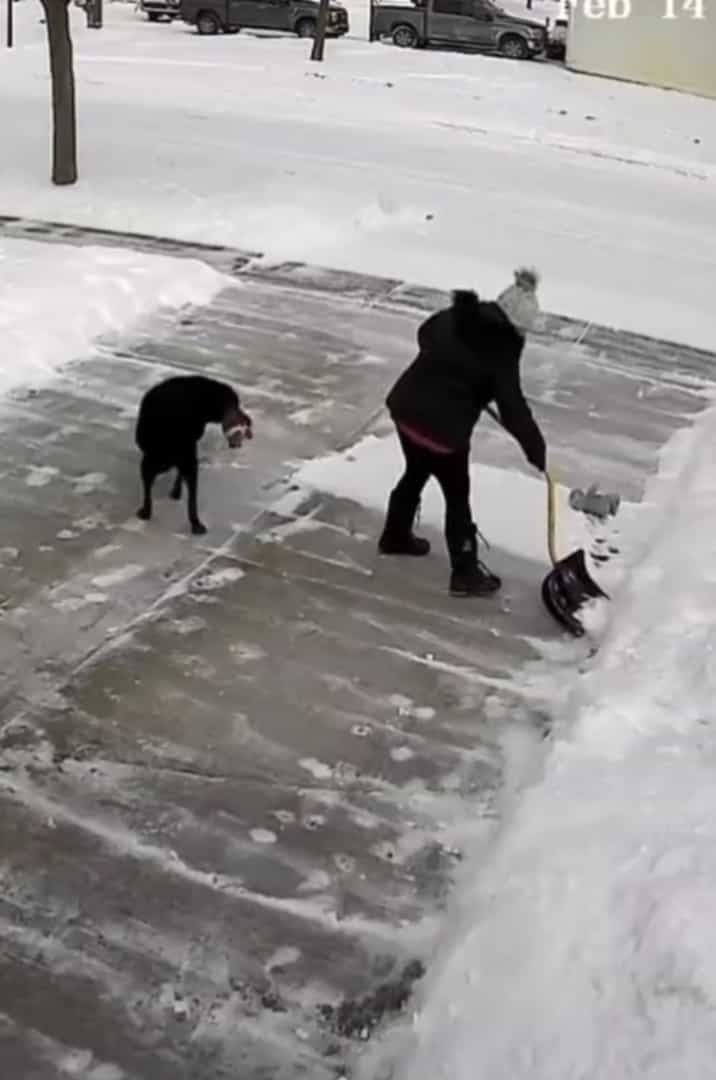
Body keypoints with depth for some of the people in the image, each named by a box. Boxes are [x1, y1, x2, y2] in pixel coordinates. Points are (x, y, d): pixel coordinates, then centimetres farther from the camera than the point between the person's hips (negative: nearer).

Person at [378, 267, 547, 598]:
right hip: (442, 427, -7)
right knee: (457, 496, 9)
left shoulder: (452, 317, 3)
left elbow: (424, 334, 23)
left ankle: (395, 536, 49)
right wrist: (537, 450, -10)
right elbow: (513, 408, -17)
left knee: (415, 473, 30)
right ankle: (465, 573, 19)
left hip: (406, 405, 7)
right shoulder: (500, 351, -17)